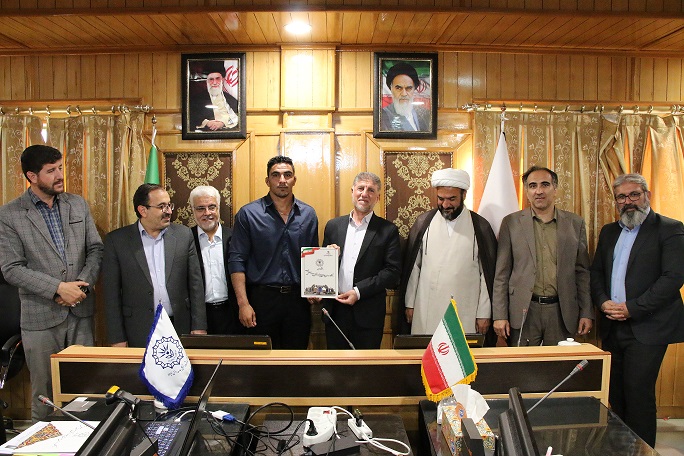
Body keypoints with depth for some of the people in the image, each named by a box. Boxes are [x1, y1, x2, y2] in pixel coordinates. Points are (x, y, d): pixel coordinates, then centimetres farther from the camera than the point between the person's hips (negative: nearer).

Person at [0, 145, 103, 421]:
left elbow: (95, 249, 5)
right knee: (44, 390, 11)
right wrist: (57, 288, -18)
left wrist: (82, 284, -11)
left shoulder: (78, 204, 6)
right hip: (41, 317, -3)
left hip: (81, 311, 3)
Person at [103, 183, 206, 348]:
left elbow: (195, 284, 3)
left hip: (180, 328, 1)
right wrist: (117, 338, -3)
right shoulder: (116, 240, -1)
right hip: (139, 333, -1)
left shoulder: (184, 235, 3)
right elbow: (112, 293, 0)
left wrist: (199, 327, -1)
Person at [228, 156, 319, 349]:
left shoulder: (308, 214, 6)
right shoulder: (248, 213, -3)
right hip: (262, 298, -2)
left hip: (298, 298, 3)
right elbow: (236, 261, -5)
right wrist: (243, 303, -11)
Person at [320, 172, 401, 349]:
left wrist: (359, 291, -14)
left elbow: (393, 272, -7)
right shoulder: (333, 226, 10)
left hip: (367, 315, -3)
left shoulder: (388, 230, -1)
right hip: (335, 311, 3)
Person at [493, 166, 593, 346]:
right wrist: (499, 315, -4)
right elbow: (501, 273, 1)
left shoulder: (575, 223, 7)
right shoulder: (511, 223, 2)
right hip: (523, 311, -1)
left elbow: (582, 272, 9)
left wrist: (586, 313, 4)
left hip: (562, 311, 2)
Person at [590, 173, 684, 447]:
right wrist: (603, 302, -5)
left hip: (647, 328, -5)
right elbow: (596, 272, 14)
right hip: (612, 326, 6)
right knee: (616, 393, 11)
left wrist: (632, 308, -16)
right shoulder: (609, 232, 14)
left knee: (638, 393, -4)